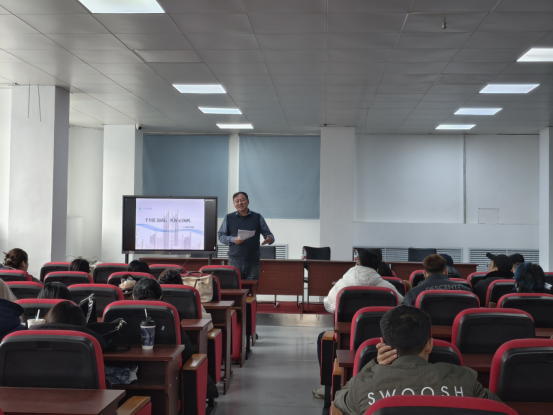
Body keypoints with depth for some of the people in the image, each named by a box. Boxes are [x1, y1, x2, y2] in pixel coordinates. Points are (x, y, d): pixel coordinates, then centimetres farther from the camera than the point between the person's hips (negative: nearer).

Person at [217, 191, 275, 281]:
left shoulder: (258, 218, 10)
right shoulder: (229, 218, 11)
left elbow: (268, 234, 9)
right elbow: (221, 236, 9)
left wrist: (269, 239, -15)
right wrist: (233, 240, -10)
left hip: (253, 262, 0)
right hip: (234, 261, 0)